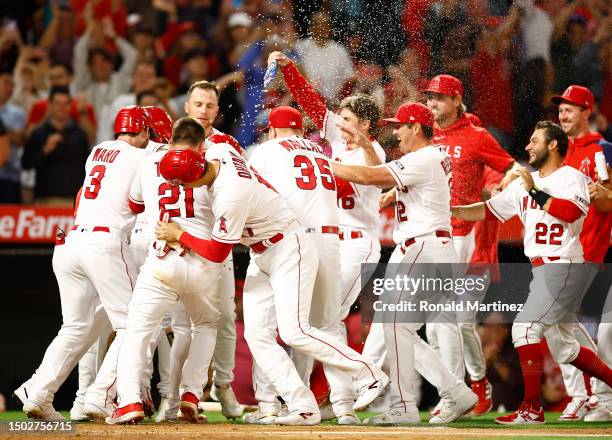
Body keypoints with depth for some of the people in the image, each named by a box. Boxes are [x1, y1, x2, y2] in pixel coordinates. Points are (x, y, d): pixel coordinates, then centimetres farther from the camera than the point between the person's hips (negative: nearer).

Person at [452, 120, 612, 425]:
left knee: (525, 328, -16)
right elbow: (489, 209, 16)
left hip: (564, 268, -9)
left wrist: (534, 192, -18)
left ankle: (532, 408, -13)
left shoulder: (571, 177, -6)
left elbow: (569, 212, -24)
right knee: (563, 348, 12)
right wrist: (453, 211, 5)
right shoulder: (526, 182, 17)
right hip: (542, 271, 9)